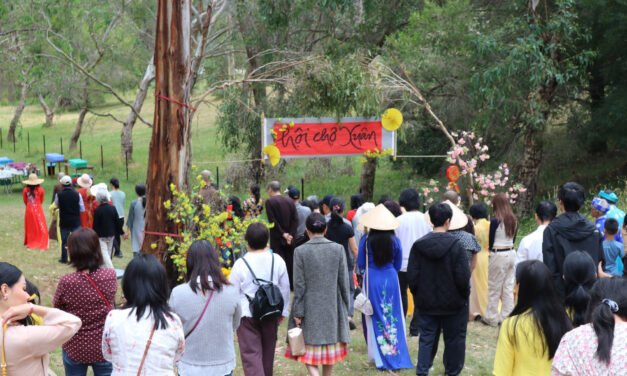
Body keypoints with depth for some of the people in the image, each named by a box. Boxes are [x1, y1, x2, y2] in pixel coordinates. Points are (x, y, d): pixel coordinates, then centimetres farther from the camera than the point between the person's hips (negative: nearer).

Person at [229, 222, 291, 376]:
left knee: (251, 353, -3)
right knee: (267, 351, 21)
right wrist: (283, 311, 19)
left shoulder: (241, 264, -14)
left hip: (247, 314, -4)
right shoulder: (277, 261, -4)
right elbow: (285, 288, 5)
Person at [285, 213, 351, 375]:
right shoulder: (338, 249, -5)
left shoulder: (300, 251, -11)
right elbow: (344, 281, -1)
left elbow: (299, 285, -9)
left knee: (309, 347, 5)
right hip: (332, 306, 2)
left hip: (310, 307, -2)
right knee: (330, 345, 16)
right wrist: (346, 305, 11)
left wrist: (298, 312, -3)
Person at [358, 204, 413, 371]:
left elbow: (361, 264, -2)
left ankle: (380, 356, 11)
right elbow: (398, 265, 6)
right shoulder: (394, 240, -4)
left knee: (376, 318, 8)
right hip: (391, 280, 1)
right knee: (393, 318, 10)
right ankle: (396, 353, 13)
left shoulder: (366, 240, -9)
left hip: (372, 281, -1)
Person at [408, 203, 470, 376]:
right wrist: (464, 295, 3)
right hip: (453, 303, -3)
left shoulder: (419, 245, -4)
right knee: (454, 339, 13)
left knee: (426, 339, 10)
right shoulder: (456, 245, -15)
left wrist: (418, 295, 13)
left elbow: (412, 276, -2)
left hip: (426, 303, 3)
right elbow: (463, 277, -15)